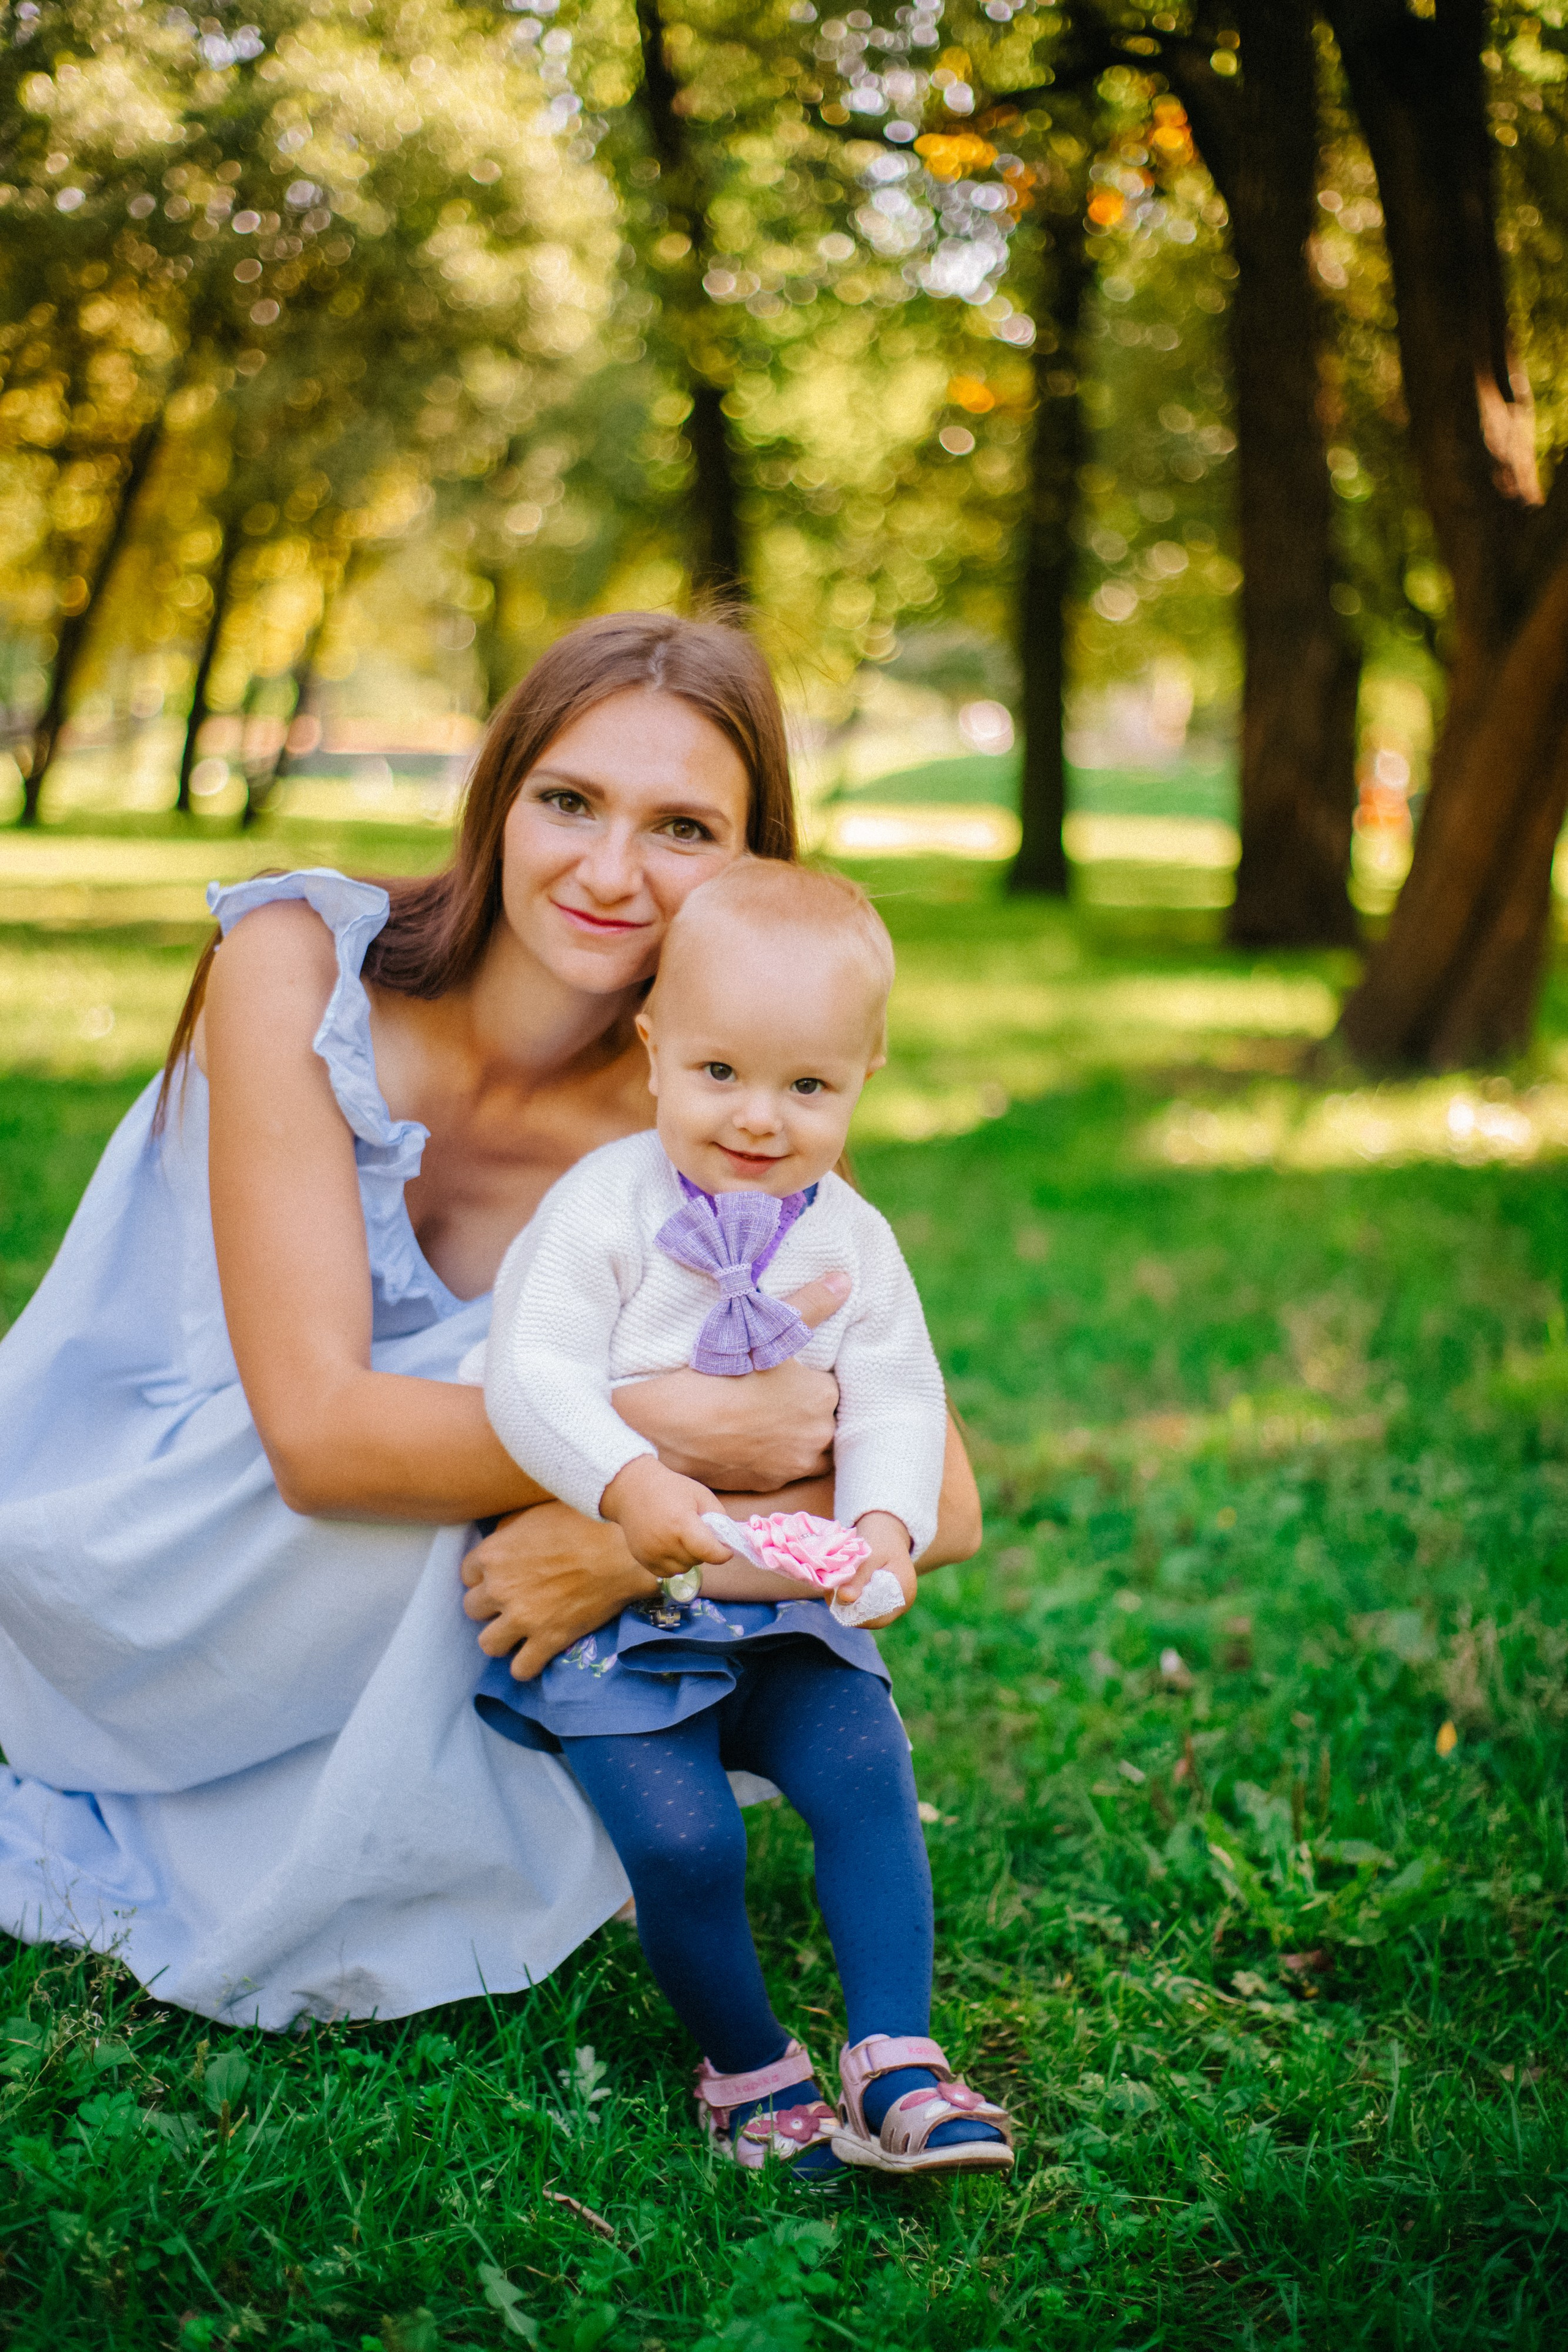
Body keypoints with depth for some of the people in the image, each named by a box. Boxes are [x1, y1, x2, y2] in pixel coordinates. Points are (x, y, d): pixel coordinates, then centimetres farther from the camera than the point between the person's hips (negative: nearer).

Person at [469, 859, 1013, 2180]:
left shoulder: (854, 1243, 3)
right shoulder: (604, 1207, -10)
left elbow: (898, 1405, 1)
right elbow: (531, 1374, -18)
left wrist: (888, 1523, -20)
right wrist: (629, 1485, -35)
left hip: (789, 1609, 4)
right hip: (615, 1609, -3)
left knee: (868, 1770, -16)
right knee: (683, 1837, -18)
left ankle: (894, 2063, -7)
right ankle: (746, 2069, 6)